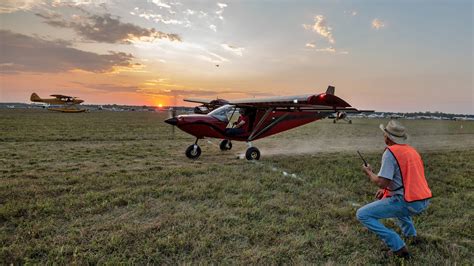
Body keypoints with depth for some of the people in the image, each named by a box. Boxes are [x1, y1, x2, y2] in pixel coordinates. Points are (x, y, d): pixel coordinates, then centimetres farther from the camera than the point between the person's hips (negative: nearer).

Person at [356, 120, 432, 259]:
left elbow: (381, 182, -19)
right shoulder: (411, 150, 13)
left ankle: (398, 247, -7)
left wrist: (369, 172, 0)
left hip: (409, 203, -9)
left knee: (362, 215, -5)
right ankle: (411, 234, 34)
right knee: (396, 199, 40)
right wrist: (386, 189, 21)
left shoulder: (390, 152, -13)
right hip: (424, 201, 9)